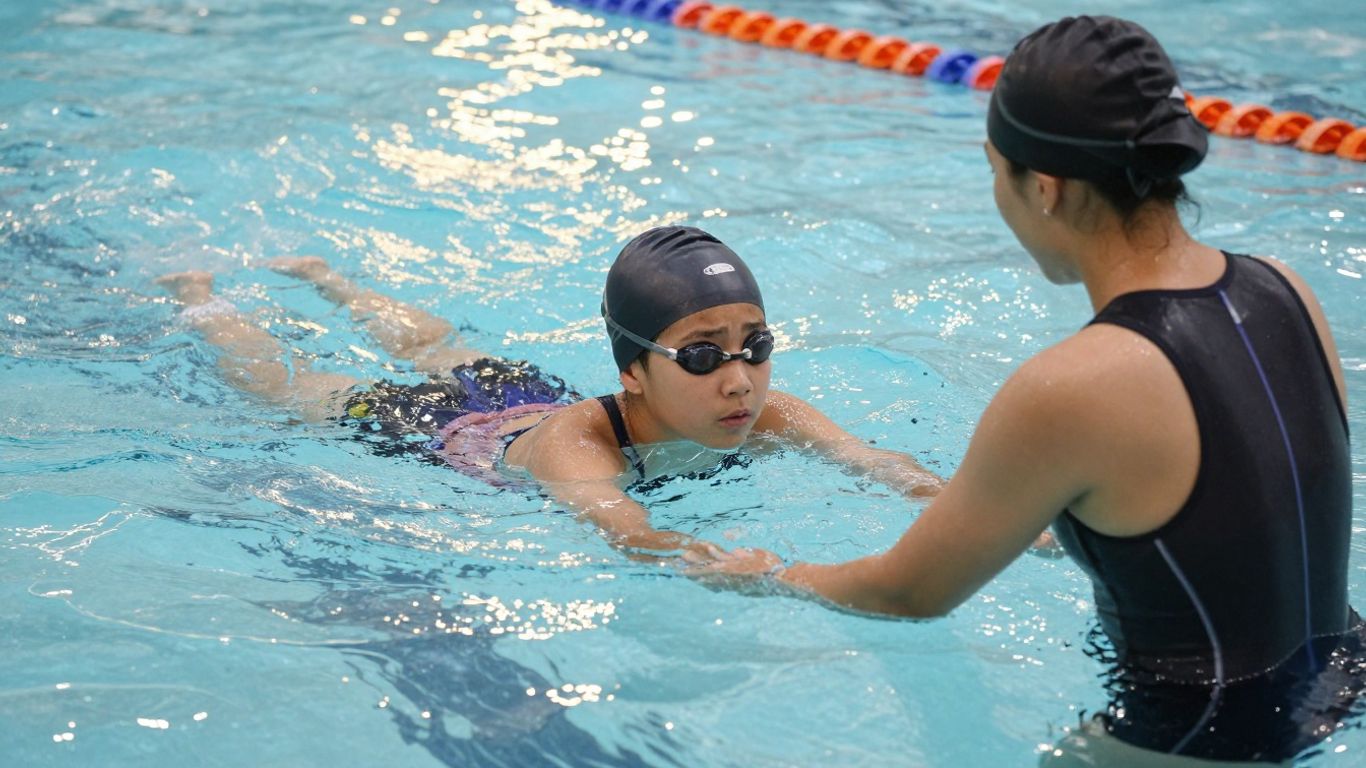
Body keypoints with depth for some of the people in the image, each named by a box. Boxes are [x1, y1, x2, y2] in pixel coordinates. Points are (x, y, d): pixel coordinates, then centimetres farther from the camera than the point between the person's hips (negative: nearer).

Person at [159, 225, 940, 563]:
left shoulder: (770, 417, -36)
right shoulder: (577, 444, -49)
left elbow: (872, 458, -50)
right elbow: (615, 519, -69)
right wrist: (707, 562, -88)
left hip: (528, 393, 5)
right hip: (424, 428, -5)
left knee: (432, 346, 36)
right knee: (280, 381, 24)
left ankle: (326, 279, 65)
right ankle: (201, 296, 52)